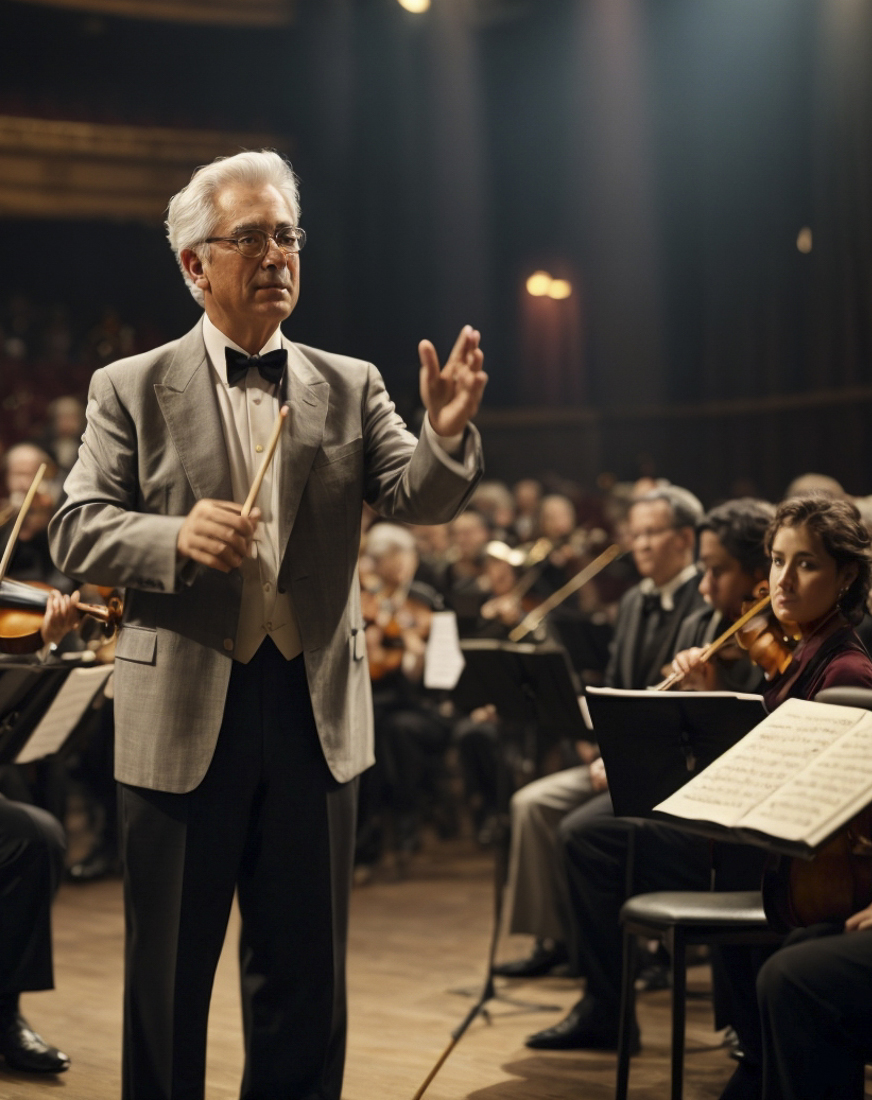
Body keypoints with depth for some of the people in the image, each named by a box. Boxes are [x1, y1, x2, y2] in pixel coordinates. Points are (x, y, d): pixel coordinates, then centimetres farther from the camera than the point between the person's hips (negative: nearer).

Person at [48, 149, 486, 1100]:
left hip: (314, 709, 2)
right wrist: (178, 537, -21)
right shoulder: (131, 389, 3)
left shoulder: (350, 388, 10)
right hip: (183, 715, -2)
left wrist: (448, 432, -23)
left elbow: (419, 501, -2)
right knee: (168, 974, 8)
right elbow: (75, 532, -2)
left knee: (305, 975, 10)